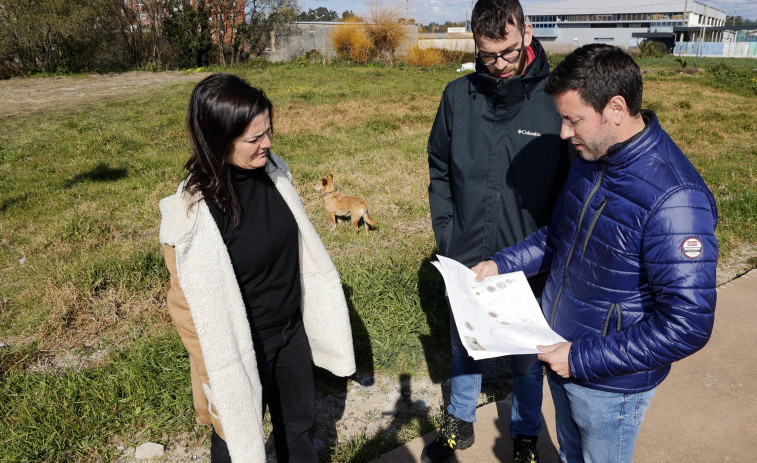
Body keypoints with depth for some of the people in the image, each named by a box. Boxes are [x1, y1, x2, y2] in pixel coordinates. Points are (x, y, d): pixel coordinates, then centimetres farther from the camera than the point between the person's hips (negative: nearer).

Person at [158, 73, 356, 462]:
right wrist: (220, 379, -10)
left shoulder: (272, 171, -10)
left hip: (293, 330, 5)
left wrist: (327, 319, 9)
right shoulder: (193, 214, -27)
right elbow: (196, 311, -18)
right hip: (243, 345, -5)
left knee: (299, 424, 26)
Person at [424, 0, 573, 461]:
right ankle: (460, 423, 46)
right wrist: (445, 229, 0)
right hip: (466, 259, 3)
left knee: (527, 357, 18)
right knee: (464, 346, 22)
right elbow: (439, 169, 6)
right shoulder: (458, 95, -3)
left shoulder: (556, 98, -13)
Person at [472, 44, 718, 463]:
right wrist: (502, 263, -1)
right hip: (561, 361, 7)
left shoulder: (675, 199, -31)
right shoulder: (590, 157, -4)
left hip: (610, 385, -7)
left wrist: (583, 360, -24)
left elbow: (687, 326, -29)